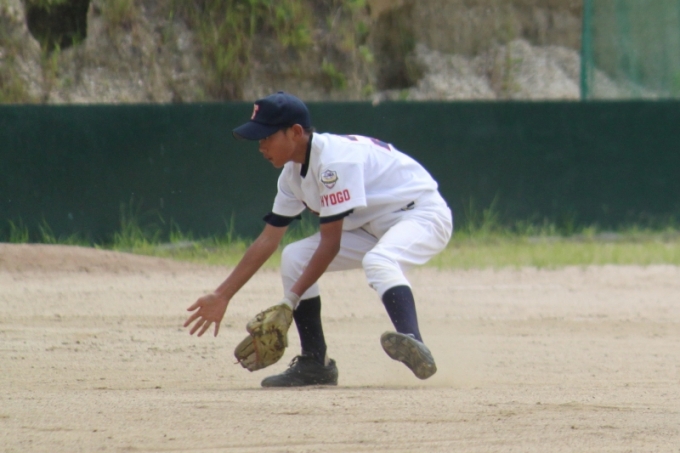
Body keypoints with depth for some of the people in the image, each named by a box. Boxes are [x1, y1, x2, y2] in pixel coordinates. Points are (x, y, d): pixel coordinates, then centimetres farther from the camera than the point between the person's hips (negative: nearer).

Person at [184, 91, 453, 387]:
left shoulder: (335, 160, -27)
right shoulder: (293, 173, 1)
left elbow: (330, 244, -26)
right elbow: (267, 240, 7)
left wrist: (290, 301, -25)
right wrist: (221, 296, 5)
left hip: (424, 215, -10)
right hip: (374, 227, 10)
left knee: (377, 261, -39)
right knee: (294, 258, 2)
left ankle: (413, 344, -57)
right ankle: (314, 364, 5)